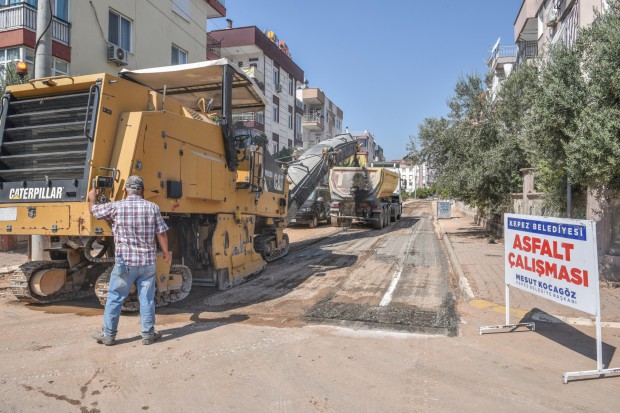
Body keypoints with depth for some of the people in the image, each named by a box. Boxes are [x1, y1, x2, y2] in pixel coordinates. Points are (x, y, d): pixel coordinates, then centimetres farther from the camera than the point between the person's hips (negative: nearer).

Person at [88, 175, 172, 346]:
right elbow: (161, 233, -1)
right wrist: (166, 253, 11)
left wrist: (92, 198, 34)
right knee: (147, 299, 9)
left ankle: (108, 334, 21)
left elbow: (94, 210, 13)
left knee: (115, 298, 11)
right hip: (148, 262, 2)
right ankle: (148, 334, 16)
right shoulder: (152, 207, -2)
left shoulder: (116, 207, -5)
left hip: (125, 262, -1)